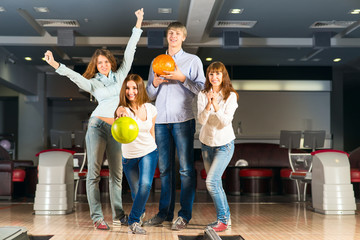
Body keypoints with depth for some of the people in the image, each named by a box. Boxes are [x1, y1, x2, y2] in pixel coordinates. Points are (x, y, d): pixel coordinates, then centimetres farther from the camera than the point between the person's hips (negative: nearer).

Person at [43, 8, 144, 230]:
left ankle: (118, 215, 15)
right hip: (98, 125, -2)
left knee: (117, 173, 6)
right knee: (94, 172, -5)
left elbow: (129, 52, 14)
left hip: (117, 129, 2)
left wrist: (138, 25, 13)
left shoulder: (119, 76, 14)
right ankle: (97, 218, -2)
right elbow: (75, 76, -8)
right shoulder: (92, 82, 9)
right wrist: (56, 65, -24)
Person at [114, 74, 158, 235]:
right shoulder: (124, 110, -19)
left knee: (145, 184, -22)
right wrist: (120, 114, -69)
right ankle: (141, 211, 46)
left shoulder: (150, 109, -7)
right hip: (129, 156, -1)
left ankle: (134, 221, -8)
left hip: (149, 152, 1)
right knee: (136, 192, 12)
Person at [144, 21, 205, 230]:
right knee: (165, 168, 6)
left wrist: (182, 78, -12)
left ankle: (185, 215, 0)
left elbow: (201, 88, 0)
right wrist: (155, 83, 0)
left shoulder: (193, 60, 9)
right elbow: (150, 94, 20)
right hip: (161, 121, 4)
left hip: (183, 119, -3)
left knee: (186, 168, -5)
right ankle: (165, 212, 12)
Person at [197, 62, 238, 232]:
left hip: (224, 144, -4)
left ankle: (222, 219, -4)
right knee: (215, 183, 10)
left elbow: (226, 121, -19)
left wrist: (216, 105, -32)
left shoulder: (231, 96, -10)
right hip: (207, 143, 4)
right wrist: (208, 105, -29)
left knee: (211, 181, -17)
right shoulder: (203, 95, -2)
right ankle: (225, 218, 24)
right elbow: (201, 120, -13)